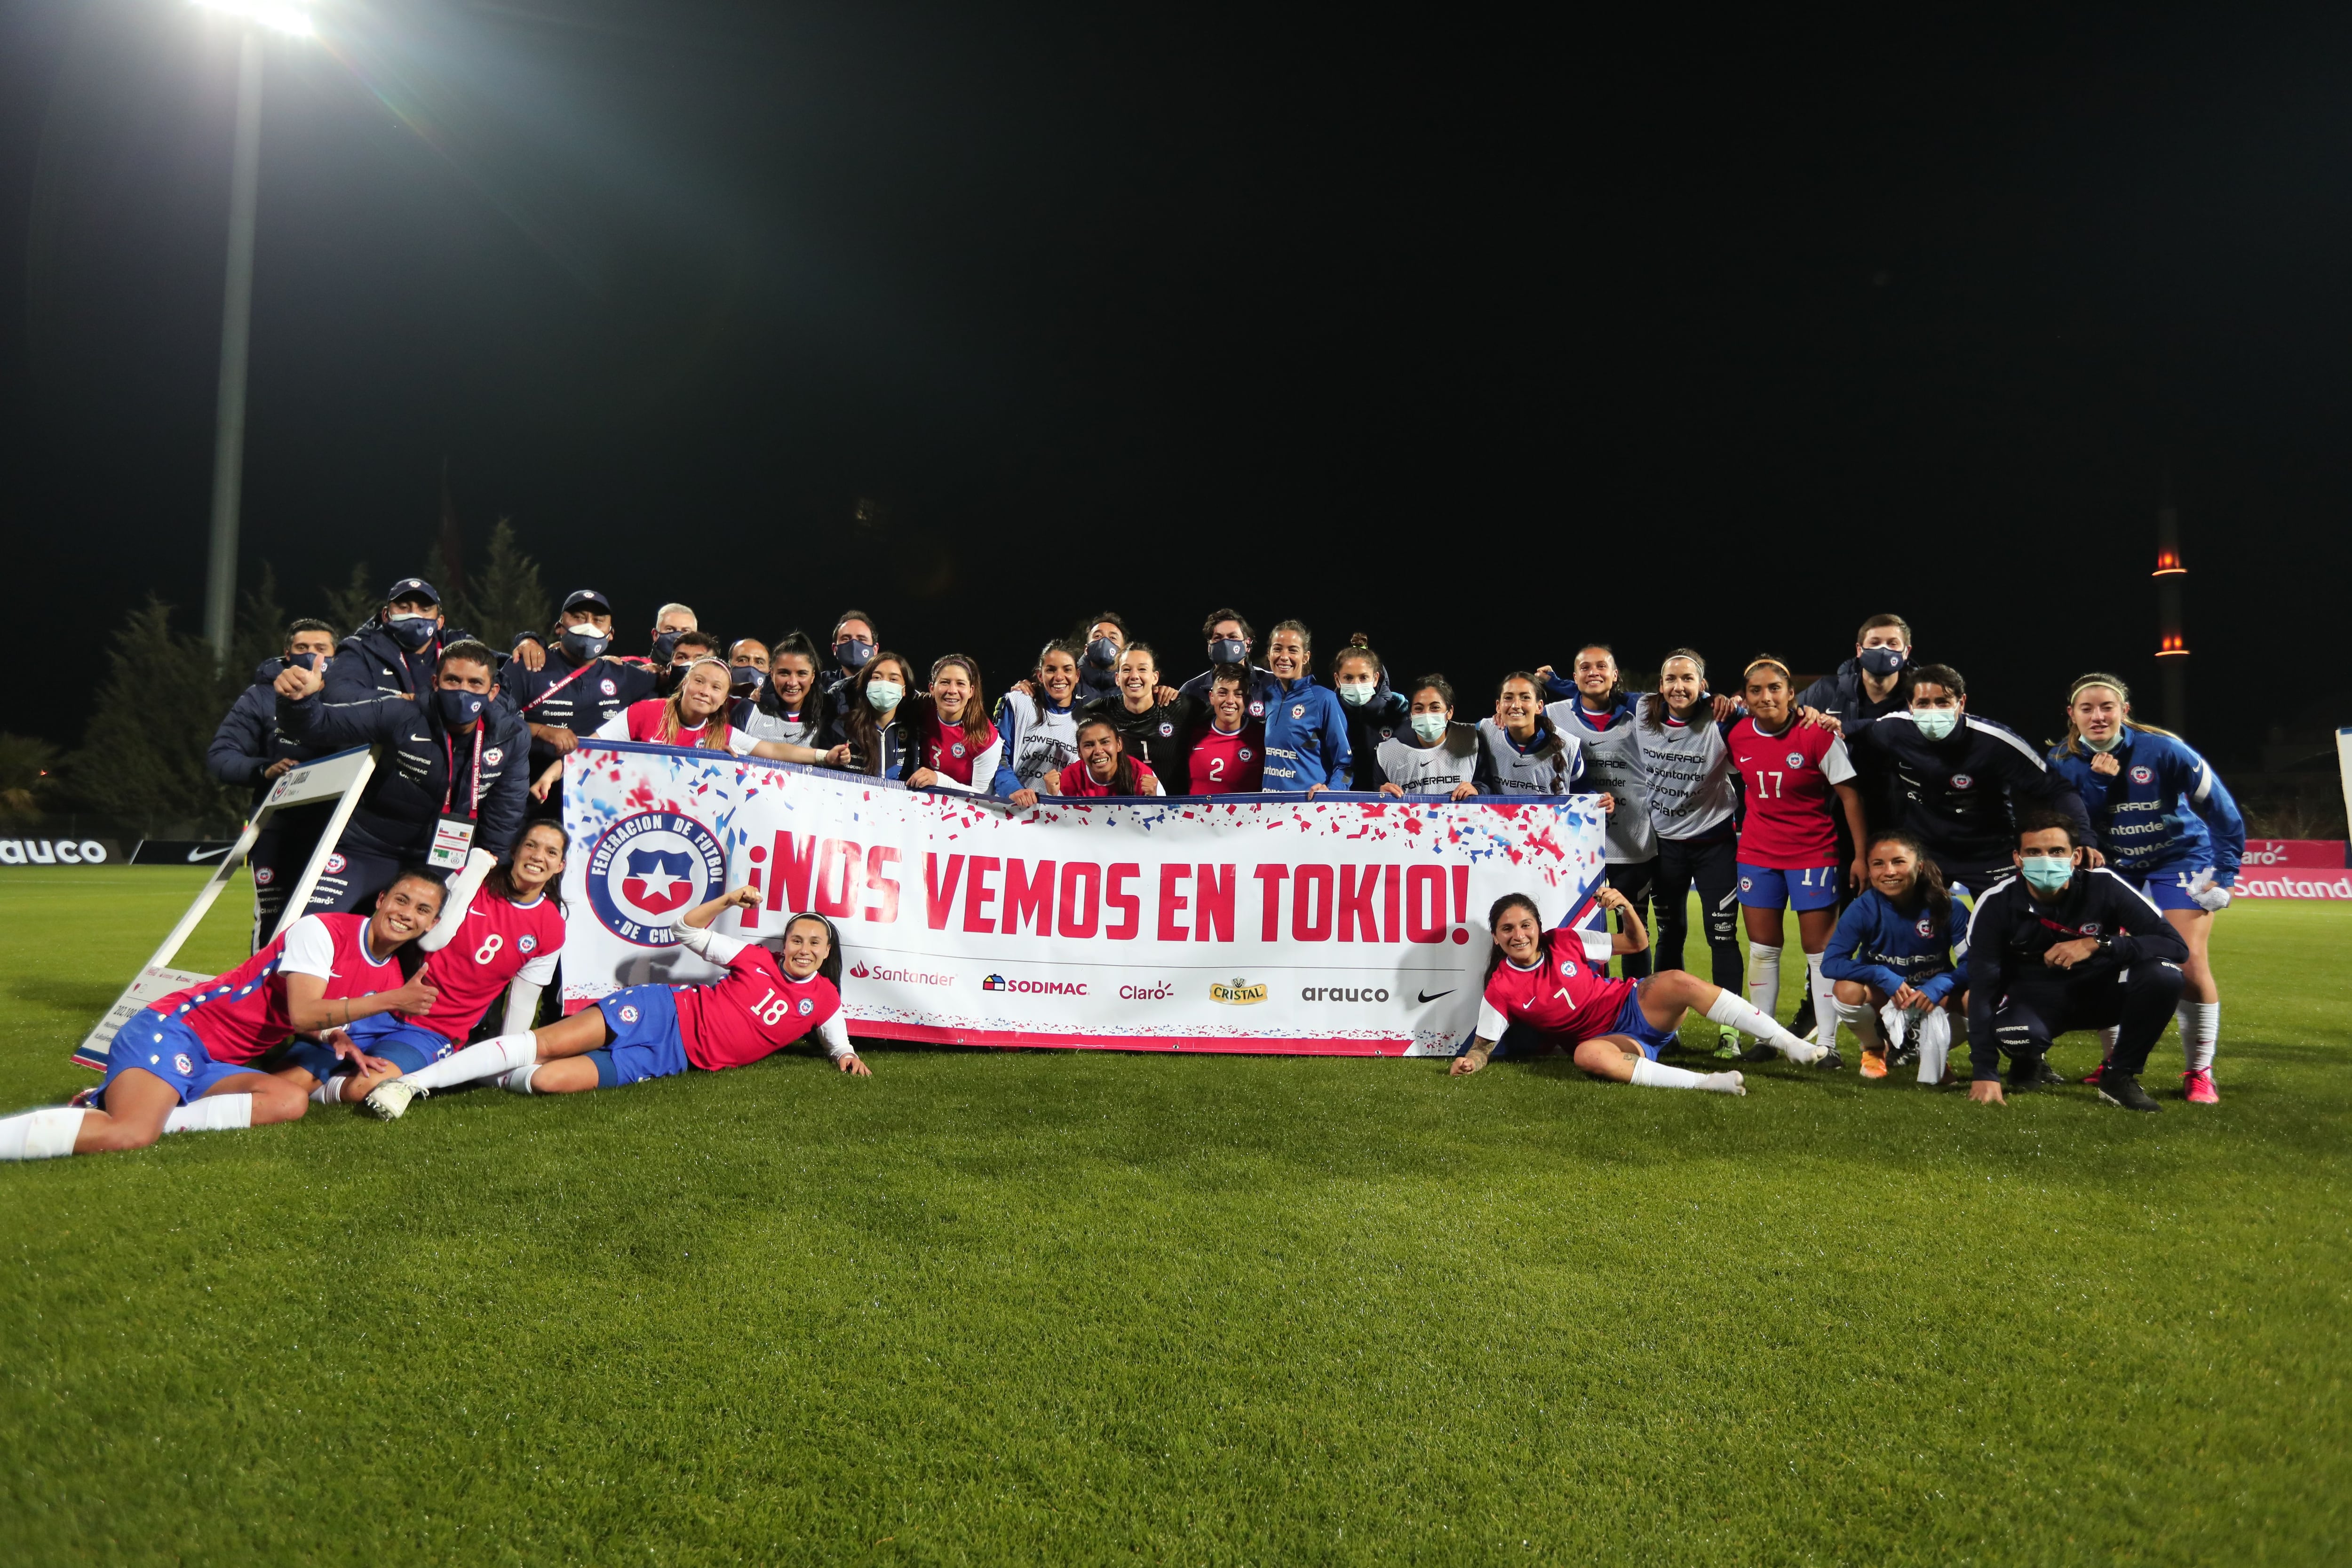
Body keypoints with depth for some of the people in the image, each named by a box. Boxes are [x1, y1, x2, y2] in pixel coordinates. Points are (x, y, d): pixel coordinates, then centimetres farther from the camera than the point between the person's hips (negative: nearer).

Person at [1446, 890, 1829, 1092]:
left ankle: (1793, 1045, -26)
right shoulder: (1500, 989, -9)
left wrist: (1624, 907, -13)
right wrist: (1469, 1061, -25)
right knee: (1587, 1055, -40)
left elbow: (1637, 942, 5)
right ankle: (1704, 1082, -43)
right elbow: (1484, 1045, -3)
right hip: (1611, 1039, -2)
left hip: (1634, 1005, 2)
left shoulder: (1565, 941, -3)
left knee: (1676, 981, -29)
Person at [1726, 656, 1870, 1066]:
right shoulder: (1737, 735, -2)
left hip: (1813, 852, -4)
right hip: (1757, 853, 4)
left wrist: (1861, 854, -11)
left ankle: (1828, 1044, 9)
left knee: (1819, 948, 0)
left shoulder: (1816, 735, -15)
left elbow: (1849, 794, -10)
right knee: (1762, 946, 8)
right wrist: (1740, 830, 14)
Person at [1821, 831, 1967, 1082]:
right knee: (1847, 991, -33)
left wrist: (1938, 987, -34)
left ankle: (1937, 1052, 5)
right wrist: (1885, 977, -35)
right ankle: (1875, 1049, 2)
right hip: (1882, 999, -1)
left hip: (1934, 998, 1)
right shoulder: (1864, 908, -19)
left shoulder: (1944, 906, -17)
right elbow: (1830, 962, -24)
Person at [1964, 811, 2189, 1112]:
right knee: (2013, 1035, -36)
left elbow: (2177, 947, -20)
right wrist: (1984, 1074, -27)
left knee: (2164, 975, -28)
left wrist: (2097, 945, -35)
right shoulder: (1996, 904, -19)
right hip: (2033, 997, -1)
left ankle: (2120, 1076, -6)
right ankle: (2030, 1062, 7)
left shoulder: (2105, 886, -19)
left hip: (2099, 990, 1)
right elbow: (1982, 988, -20)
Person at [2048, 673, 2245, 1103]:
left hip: (2180, 861, -3)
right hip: (2115, 868, 3)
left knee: (2189, 965, -12)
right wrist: (2099, 781, -28)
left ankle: (2200, 1072, 3)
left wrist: (2224, 874, -13)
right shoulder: (2063, 761, -11)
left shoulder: (2161, 749, -21)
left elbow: (2223, 811, -14)